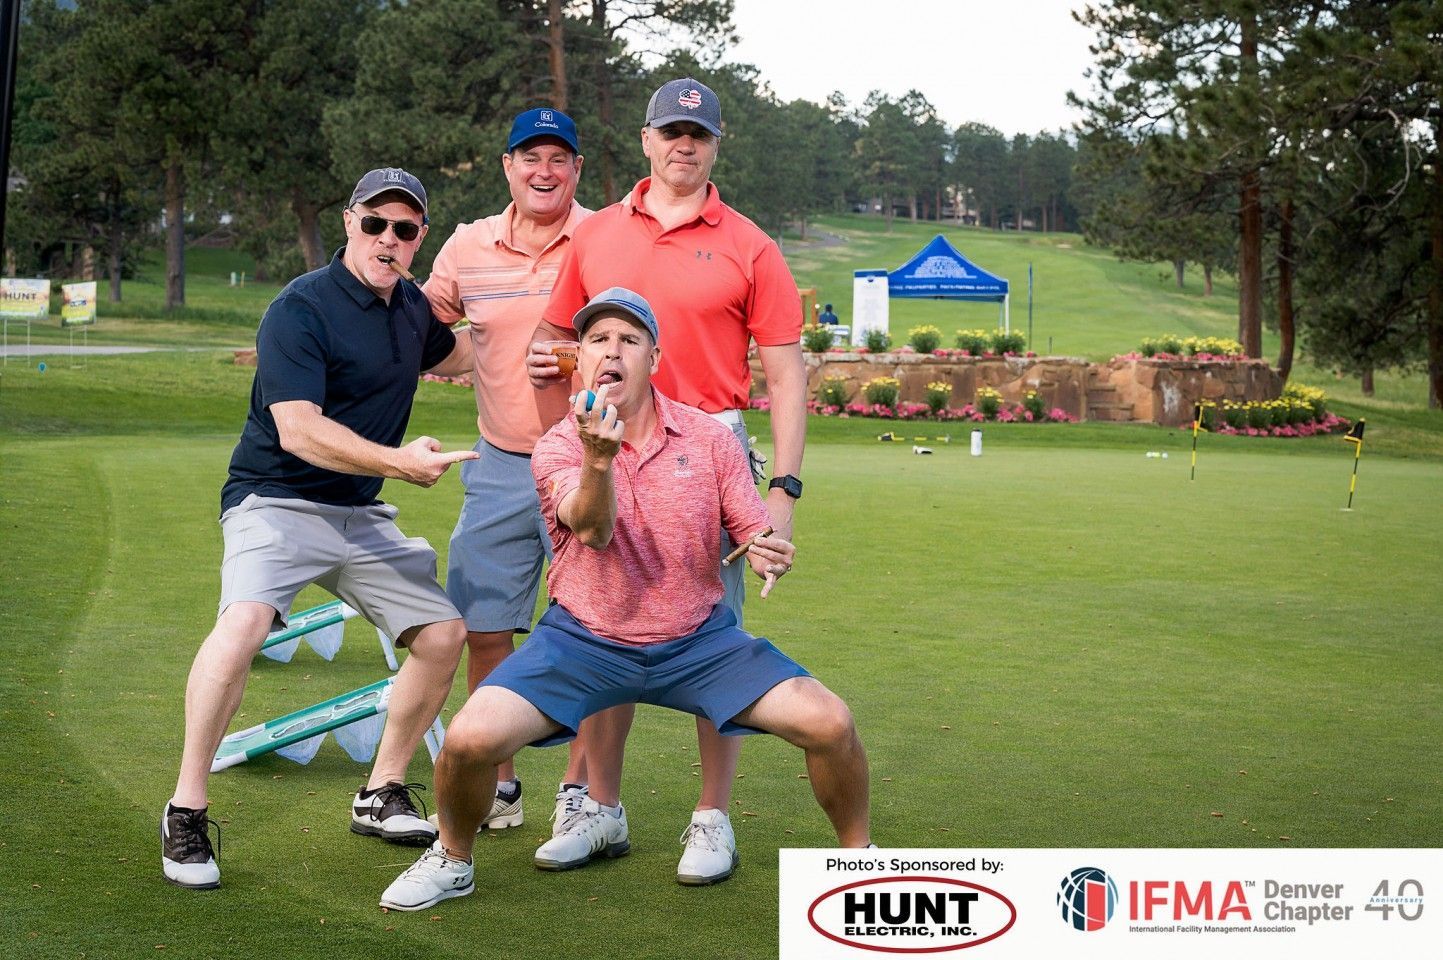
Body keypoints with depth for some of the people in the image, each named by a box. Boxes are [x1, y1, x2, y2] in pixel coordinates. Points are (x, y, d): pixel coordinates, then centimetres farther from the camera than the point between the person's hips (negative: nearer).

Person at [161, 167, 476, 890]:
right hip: (275, 500, -8)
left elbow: (454, 357, 33)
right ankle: (185, 814, -20)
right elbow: (299, 430, -25)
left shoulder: (414, 309, 9)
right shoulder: (300, 309, -15)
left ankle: (380, 795, 20)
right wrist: (398, 461, -36)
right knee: (245, 618, -32)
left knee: (444, 633, 4)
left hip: (362, 515, 8)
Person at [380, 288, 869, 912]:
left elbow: (756, 534, 2)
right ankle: (452, 860, 11)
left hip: (698, 640, 1)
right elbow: (593, 530, -28)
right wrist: (598, 459, -49)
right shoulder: (558, 446, -8)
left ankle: (858, 855, 13)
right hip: (583, 643, -1)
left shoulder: (708, 438, -2)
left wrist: (768, 554, -23)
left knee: (829, 722, -17)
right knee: (470, 738, -22)